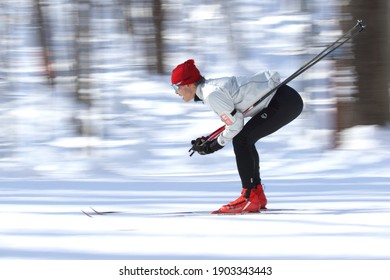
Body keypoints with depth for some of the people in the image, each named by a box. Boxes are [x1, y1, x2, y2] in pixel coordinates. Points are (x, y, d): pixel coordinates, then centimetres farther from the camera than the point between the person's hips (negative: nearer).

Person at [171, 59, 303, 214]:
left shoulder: (211, 94, -16)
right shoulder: (213, 86, 14)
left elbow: (235, 123, -14)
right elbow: (234, 121, 17)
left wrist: (216, 144, -2)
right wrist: (208, 141, 10)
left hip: (283, 102, -10)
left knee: (241, 139, -13)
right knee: (245, 140, 16)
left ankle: (249, 199, -14)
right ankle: (258, 195, 19)